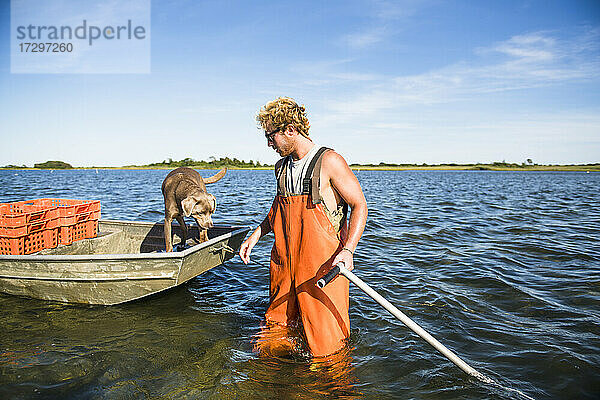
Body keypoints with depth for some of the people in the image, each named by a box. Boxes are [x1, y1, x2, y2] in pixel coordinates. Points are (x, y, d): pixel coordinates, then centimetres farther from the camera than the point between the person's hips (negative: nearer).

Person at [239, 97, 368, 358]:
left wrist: (348, 250, -23)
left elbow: (359, 205, -11)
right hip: (285, 259, 6)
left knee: (324, 342, 1)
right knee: (278, 322, 17)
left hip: (322, 263, -6)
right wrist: (256, 235, 15)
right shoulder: (281, 167, 11)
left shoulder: (329, 162, -11)